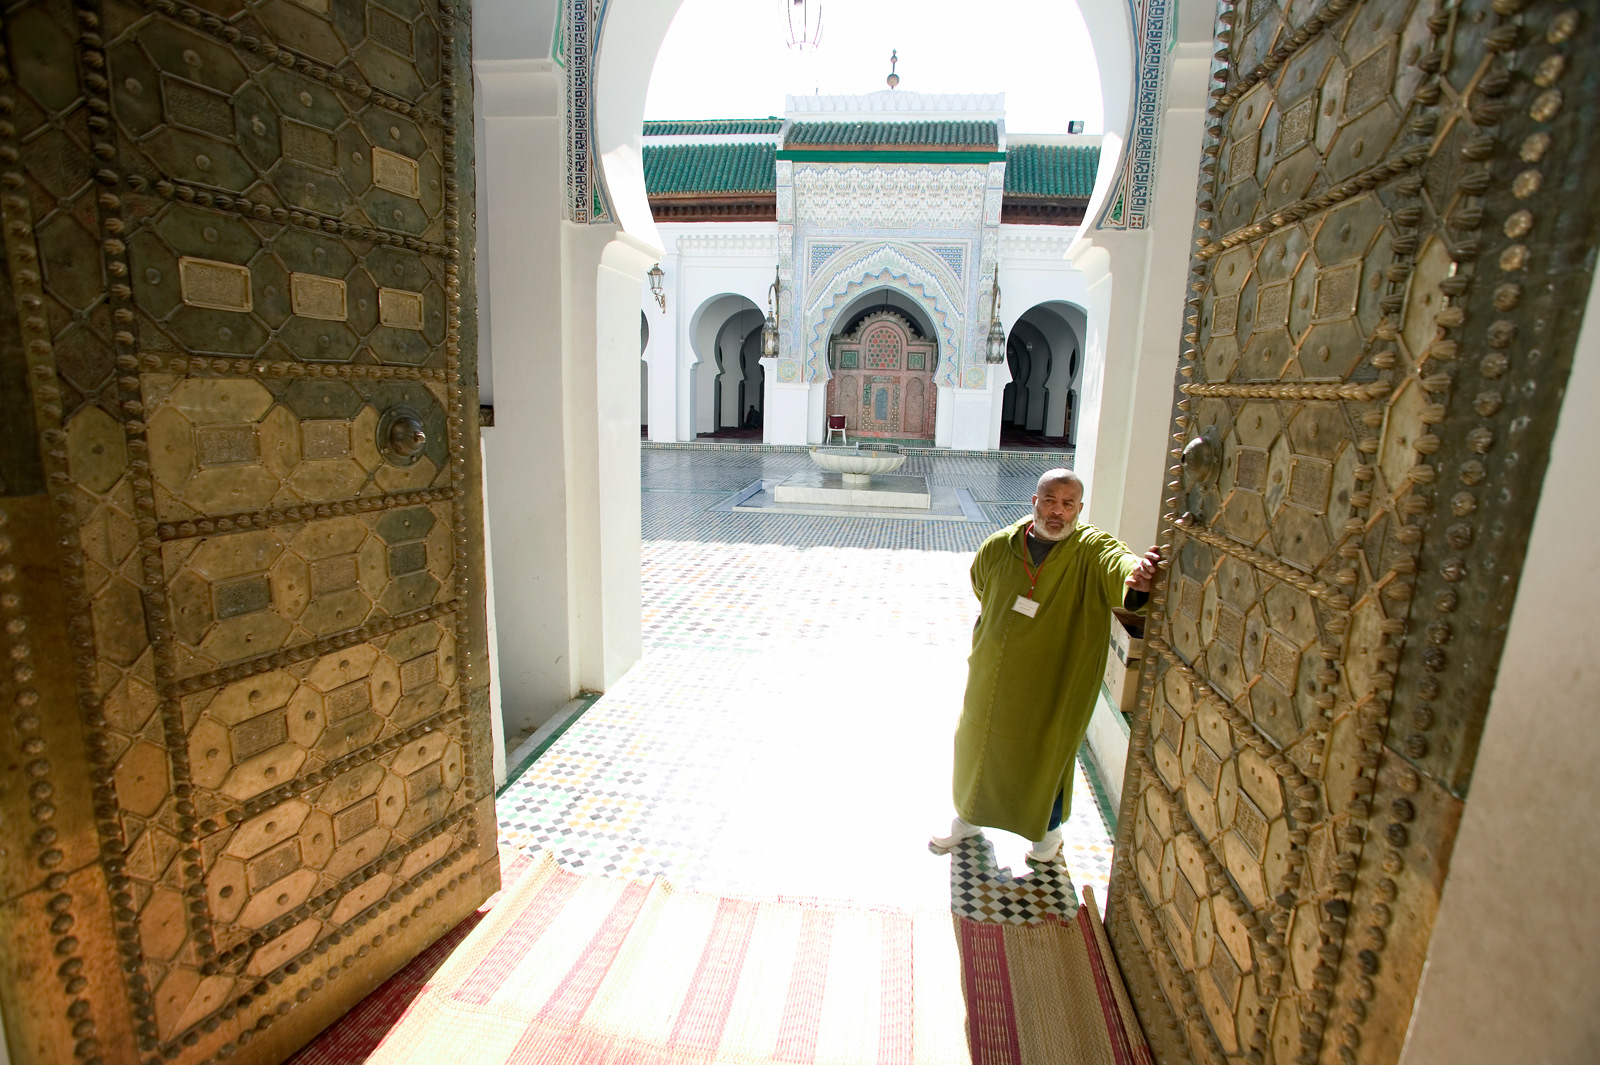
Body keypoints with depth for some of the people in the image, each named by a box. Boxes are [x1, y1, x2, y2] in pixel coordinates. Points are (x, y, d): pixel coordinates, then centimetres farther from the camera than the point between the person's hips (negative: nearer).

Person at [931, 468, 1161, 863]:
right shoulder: (1000, 546, -8)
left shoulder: (1092, 549, -18)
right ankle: (968, 818, 49)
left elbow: (1117, 560, -43)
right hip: (992, 678, 3)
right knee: (975, 744, 20)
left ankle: (1049, 830, 48)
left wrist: (1135, 575, -64)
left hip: (1053, 687, -3)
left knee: (1046, 757, 16)